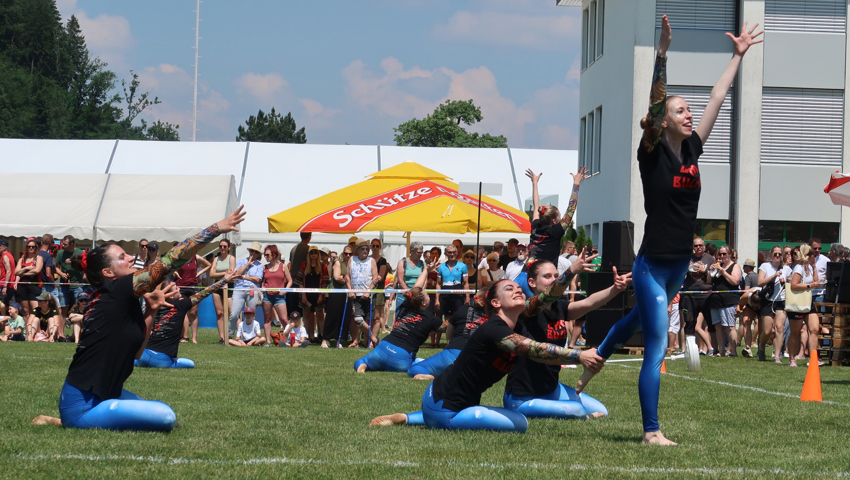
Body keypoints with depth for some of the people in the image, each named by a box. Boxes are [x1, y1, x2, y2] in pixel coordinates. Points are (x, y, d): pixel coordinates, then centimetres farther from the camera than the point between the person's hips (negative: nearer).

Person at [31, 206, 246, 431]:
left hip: (101, 394, 10)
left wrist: (150, 311, 5)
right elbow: (171, 261, -16)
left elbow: (135, 352, 15)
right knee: (165, 417, -17)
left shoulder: (116, 300, 13)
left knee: (163, 412, 25)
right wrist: (217, 229, -14)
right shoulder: (116, 292, -14)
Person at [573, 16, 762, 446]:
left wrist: (738, 56, 16)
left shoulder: (692, 149, 4)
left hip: (680, 263, 8)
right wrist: (662, 53, -36)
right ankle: (651, 431, -4)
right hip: (652, 263, -8)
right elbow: (655, 102, -25)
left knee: (640, 319, 29)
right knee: (656, 345, -8)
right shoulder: (652, 152, -12)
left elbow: (717, 98, 10)